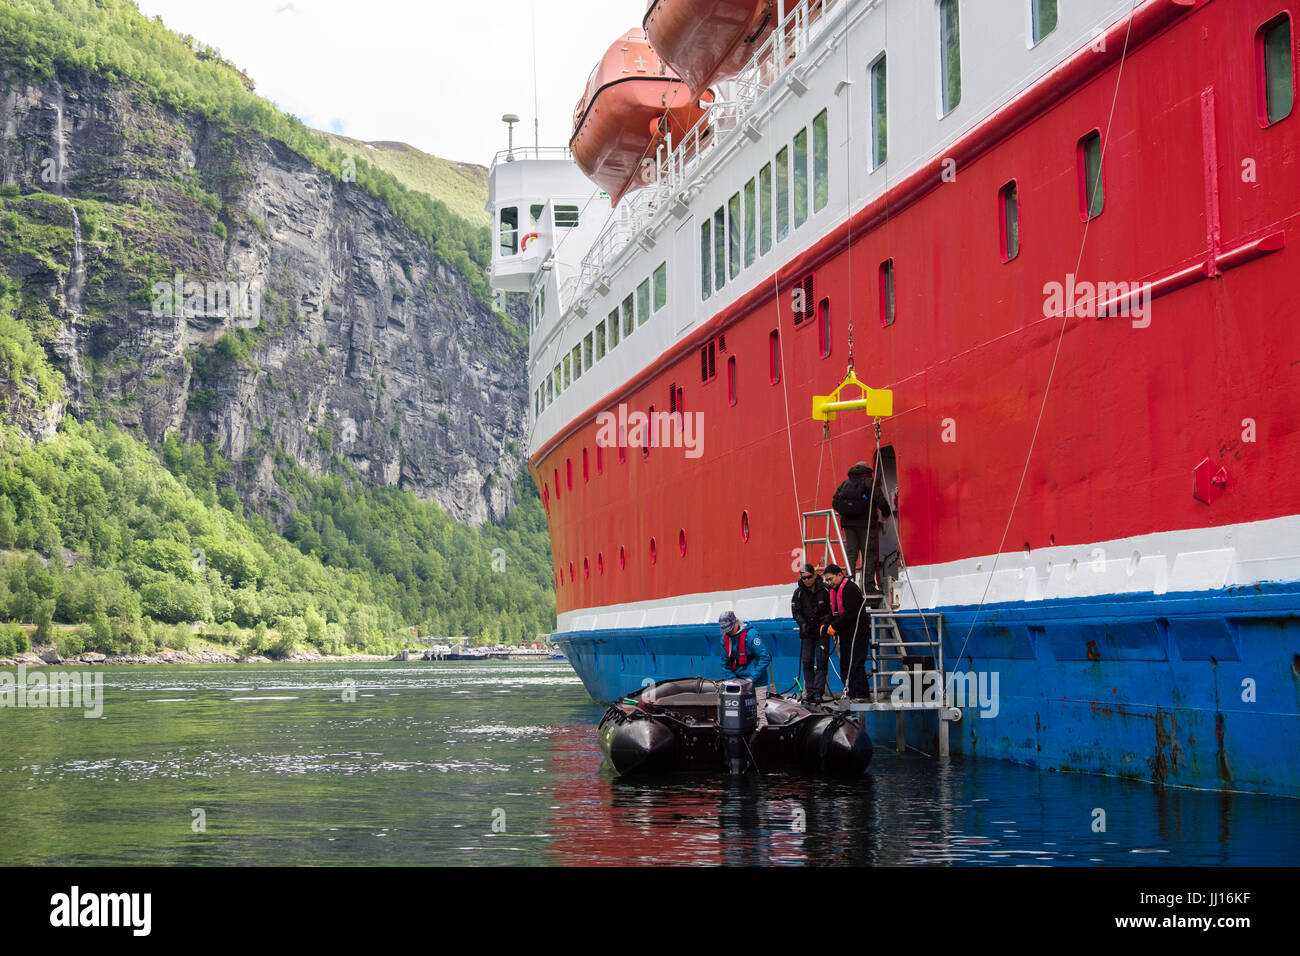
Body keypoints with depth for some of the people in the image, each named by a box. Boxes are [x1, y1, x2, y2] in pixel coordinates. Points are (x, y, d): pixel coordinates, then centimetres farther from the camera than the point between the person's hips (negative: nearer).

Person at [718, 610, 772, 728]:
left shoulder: (750, 635, -15)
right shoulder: (725, 638, 5)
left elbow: (765, 658, -17)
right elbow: (725, 661, 15)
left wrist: (752, 678, -18)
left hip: (756, 682, -6)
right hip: (738, 681, 6)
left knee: (759, 713, -7)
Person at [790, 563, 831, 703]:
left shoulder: (824, 589, -7)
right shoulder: (799, 591, -1)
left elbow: (832, 609, -1)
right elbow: (795, 611, 0)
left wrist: (825, 624, -13)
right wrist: (802, 623, -17)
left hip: (822, 630, -2)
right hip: (807, 631, 2)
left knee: (821, 661, -7)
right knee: (807, 661, 0)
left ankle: (818, 692, -5)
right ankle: (809, 691, 7)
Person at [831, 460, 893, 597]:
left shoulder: (845, 483, 13)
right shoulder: (870, 482, 0)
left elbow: (835, 502, 9)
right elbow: (881, 501, -8)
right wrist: (886, 514, 9)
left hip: (848, 523, 4)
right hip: (866, 523, -4)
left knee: (850, 554, 7)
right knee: (869, 554, -1)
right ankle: (869, 585, -5)